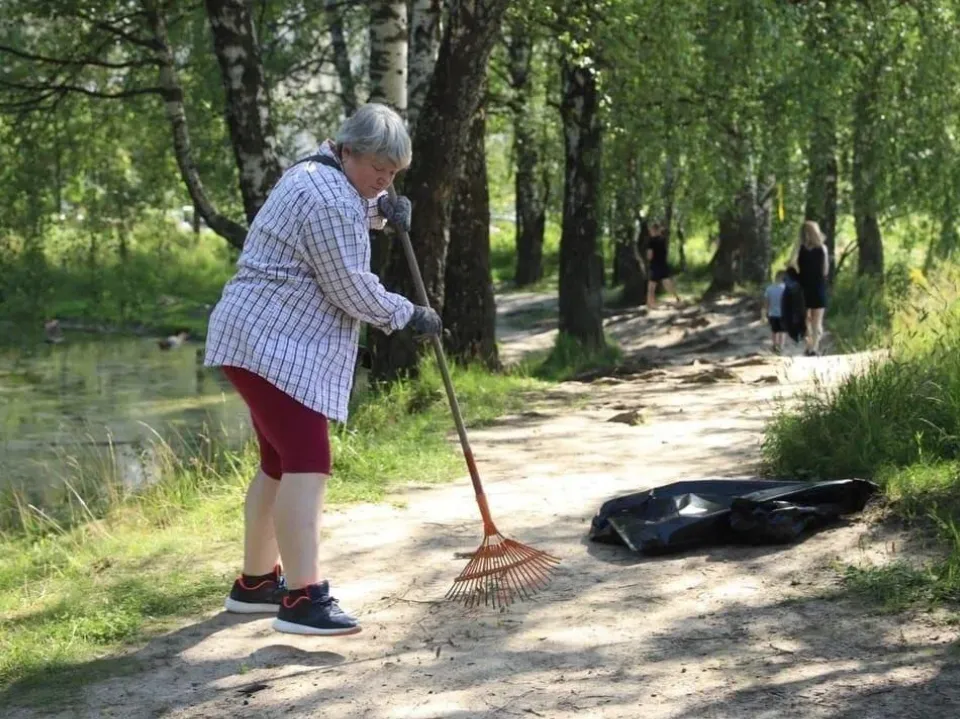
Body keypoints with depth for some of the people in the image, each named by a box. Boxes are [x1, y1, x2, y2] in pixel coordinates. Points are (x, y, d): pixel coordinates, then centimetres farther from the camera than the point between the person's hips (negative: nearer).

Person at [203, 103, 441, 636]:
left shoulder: (319, 175, 16)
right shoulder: (328, 199, -16)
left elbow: (354, 208, 39)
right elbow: (351, 288, -15)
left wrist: (379, 210, 16)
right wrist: (408, 315, -2)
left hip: (266, 342, 11)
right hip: (273, 345, -11)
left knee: (281, 463, 16)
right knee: (308, 463, -18)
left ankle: (255, 583, 25)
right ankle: (302, 599, -23)